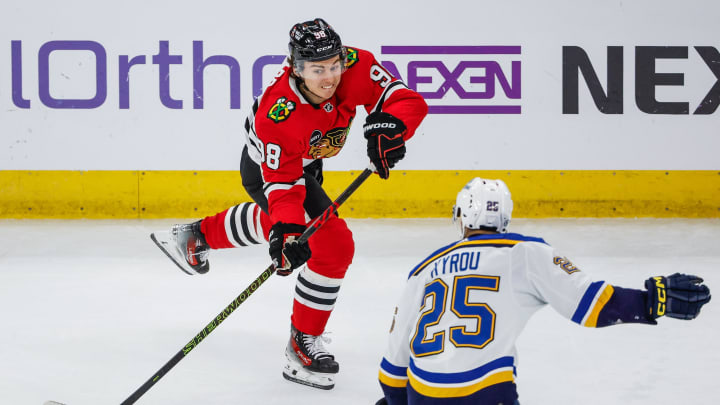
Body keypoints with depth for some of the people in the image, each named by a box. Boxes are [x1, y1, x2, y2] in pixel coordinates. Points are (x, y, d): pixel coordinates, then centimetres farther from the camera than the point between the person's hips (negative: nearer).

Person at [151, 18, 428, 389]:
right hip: (265, 168, -7)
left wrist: (389, 126, -52)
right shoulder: (275, 115, -41)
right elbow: (282, 184, -36)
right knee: (333, 244, -18)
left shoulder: (357, 67, -32)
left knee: (278, 220, 36)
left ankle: (197, 236, 60)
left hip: (304, 161, 7)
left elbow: (409, 101, -31)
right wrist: (287, 230, -51)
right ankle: (303, 345, -4)